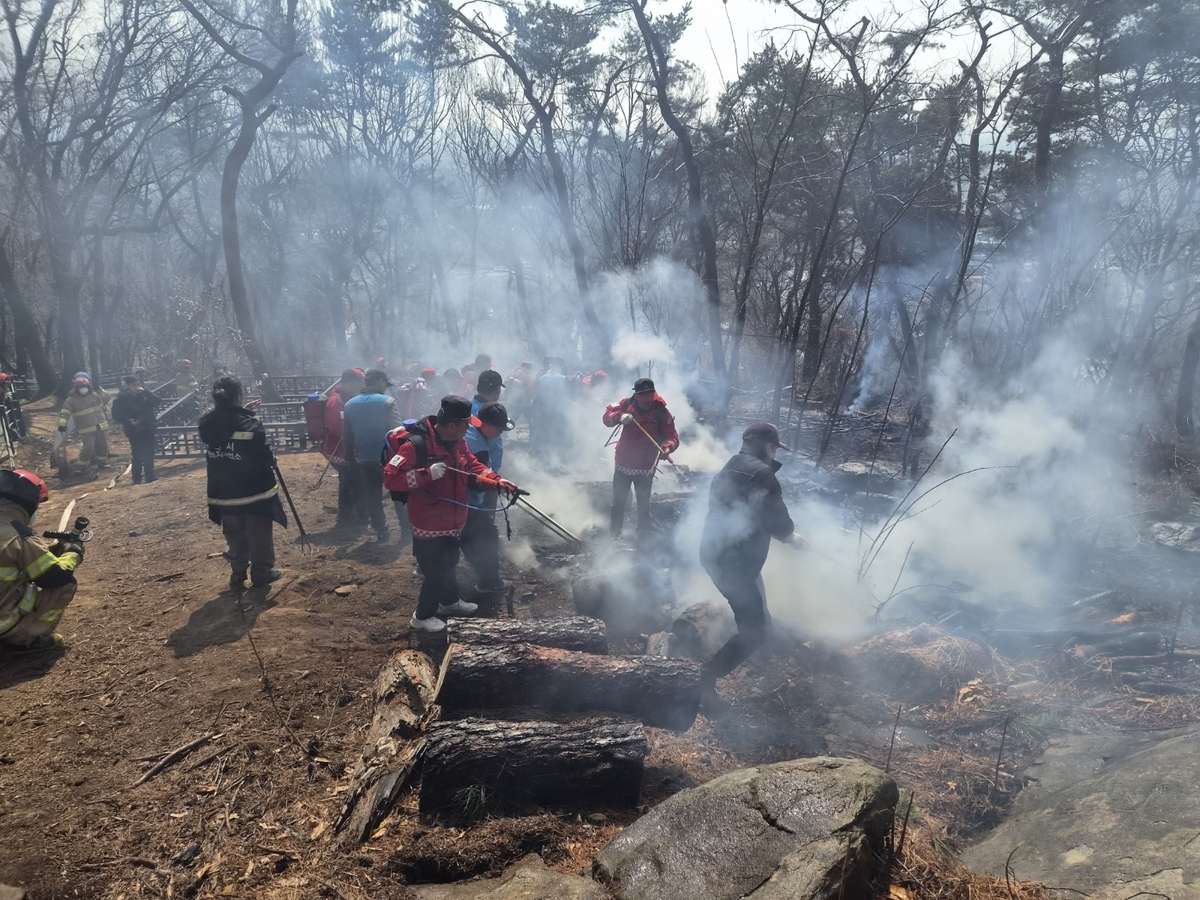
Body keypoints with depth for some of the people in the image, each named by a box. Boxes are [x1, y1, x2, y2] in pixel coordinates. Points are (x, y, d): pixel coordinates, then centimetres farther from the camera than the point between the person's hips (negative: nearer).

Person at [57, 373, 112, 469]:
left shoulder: (94, 394, 7)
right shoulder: (71, 400, -7)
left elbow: (105, 399, 21)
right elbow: (64, 413, -13)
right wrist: (62, 424, -25)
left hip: (101, 427, 5)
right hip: (86, 430, -5)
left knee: (102, 446, 13)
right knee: (88, 447, -13)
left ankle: (102, 463, 32)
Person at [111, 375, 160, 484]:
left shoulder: (144, 395, 4)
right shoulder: (121, 399, -7)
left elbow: (156, 402, -9)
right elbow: (116, 414, -7)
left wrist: (145, 391, -16)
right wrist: (128, 421, -18)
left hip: (148, 429, 4)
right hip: (135, 431, -4)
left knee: (149, 454, 10)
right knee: (137, 455, -6)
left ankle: (150, 477, 22)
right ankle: (137, 479, 1)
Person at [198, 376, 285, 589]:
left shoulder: (207, 423, -5)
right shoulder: (249, 425, -21)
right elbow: (263, 458, -17)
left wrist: (244, 412, 13)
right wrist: (272, 460, 4)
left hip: (224, 491, 5)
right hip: (255, 490, -5)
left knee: (235, 535, 17)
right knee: (259, 534, 10)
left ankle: (238, 575, 25)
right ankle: (261, 573, 19)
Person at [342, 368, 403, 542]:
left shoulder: (350, 404, 7)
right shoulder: (387, 401, -10)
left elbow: (346, 436, 13)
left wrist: (352, 456, 22)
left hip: (364, 460, 4)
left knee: (371, 496, 12)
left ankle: (381, 532, 15)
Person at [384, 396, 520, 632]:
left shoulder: (458, 443, 0)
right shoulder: (416, 445, -26)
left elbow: (473, 467, 10)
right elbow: (390, 478, -27)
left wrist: (497, 482, -7)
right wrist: (427, 474, -35)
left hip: (451, 521, 8)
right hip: (429, 525, -8)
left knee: (449, 564, 26)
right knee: (436, 572, 3)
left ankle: (450, 601, 49)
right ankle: (422, 616, 24)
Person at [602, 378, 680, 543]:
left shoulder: (661, 412, -13)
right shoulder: (627, 404, -6)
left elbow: (673, 436, -14)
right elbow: (607, 415, -1)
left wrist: (667, 448, -36)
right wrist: (619, 417, -22)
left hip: (646, 468, -3)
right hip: (623, 464, 3)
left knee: (643, 506, 5)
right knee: (618, 502, 16)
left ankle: (643, 539, 17)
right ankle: (614, 534, 32)